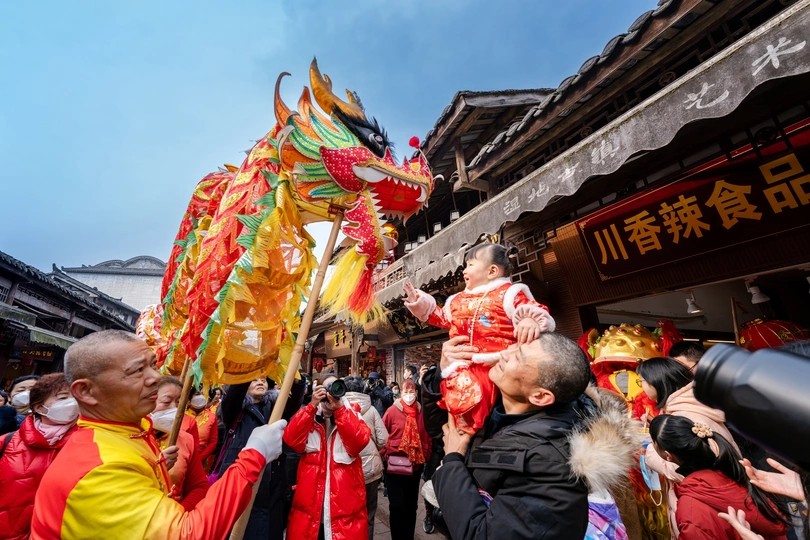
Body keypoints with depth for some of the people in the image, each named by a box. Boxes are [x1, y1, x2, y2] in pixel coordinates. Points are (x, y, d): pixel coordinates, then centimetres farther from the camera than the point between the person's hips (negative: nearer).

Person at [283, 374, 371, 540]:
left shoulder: (352, 416, 3)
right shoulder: (309, 416, 6)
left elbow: (359, 442, -16)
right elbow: (291, 441, -12)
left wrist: (340, 408, -22)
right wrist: (312, 405, -18)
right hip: (309, 506, 1)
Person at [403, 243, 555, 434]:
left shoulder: (508, 293, 1)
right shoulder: (458, 300, 19)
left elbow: (536, 311, -6)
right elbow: (442, 317, 33)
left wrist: (531, 321, -30)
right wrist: (420, 302, 29)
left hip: (496, 362, -6)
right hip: (464, 364, 6)